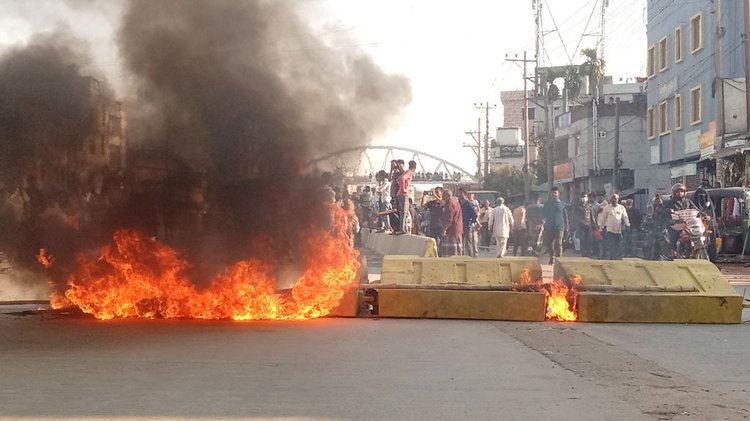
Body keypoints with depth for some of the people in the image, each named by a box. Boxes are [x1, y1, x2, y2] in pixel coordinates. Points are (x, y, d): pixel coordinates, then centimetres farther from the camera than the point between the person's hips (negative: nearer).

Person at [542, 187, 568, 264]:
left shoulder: (561, 204, 6)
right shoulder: (547, 204, 11)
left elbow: (565, 216, 9)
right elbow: (543, 214, 14)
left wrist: (566, 226, 6)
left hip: (559, 227, -3)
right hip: (549, 227, 3)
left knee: (558, 244, -8)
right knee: (548, 244, 7)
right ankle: (552, 258, 23)